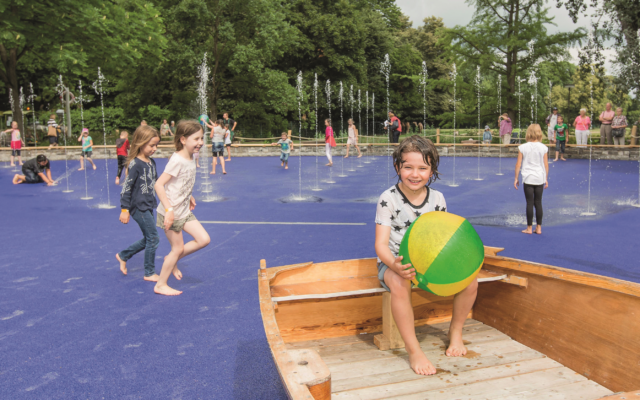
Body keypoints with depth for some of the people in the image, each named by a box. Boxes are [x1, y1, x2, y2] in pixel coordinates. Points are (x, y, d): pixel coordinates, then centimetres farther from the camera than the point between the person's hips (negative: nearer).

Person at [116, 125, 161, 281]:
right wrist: (125, 210, -17)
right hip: (139, 207, -8)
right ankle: (149, 273, 13)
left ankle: (123, 255, 34)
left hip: (148, 206, 8)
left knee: (148, 239, 16)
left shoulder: (151, 162, 6)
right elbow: (126, 187, -18)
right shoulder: (135, 164, -18)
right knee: (153, 239, -2)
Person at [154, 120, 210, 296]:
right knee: (178, 248, 3)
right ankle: (161, 285, 21)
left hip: (184, 211, 8)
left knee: (204, 239, 3)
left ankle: (172, 260, 24)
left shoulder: (191, 159, 3)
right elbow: (159, 184, -26)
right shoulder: (177, 160, -23)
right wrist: (169, 210, -28)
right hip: (171, 213, -8)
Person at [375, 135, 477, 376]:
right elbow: (381, 244, -17)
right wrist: (396, 266, -38)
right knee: (399, 283, -38)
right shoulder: (389, 198, -12)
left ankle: (456, 331, 12)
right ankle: (413, 351, -23)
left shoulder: (437, 198, 1)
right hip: (395, 263, -4)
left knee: (469, 279, -15)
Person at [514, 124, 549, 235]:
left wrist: (516, 178, 5)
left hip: (528, 178, -2)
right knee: (538, 203, 9)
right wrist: (546, 179, 15)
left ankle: (529, 228, 6)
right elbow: (546, 165, 5)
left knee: (529, 203, 1)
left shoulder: (523, 147, -5)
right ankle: (539, 227, 14)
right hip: (540, 178, 2)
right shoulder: (543, 148, 0)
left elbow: (518, 164, -3)